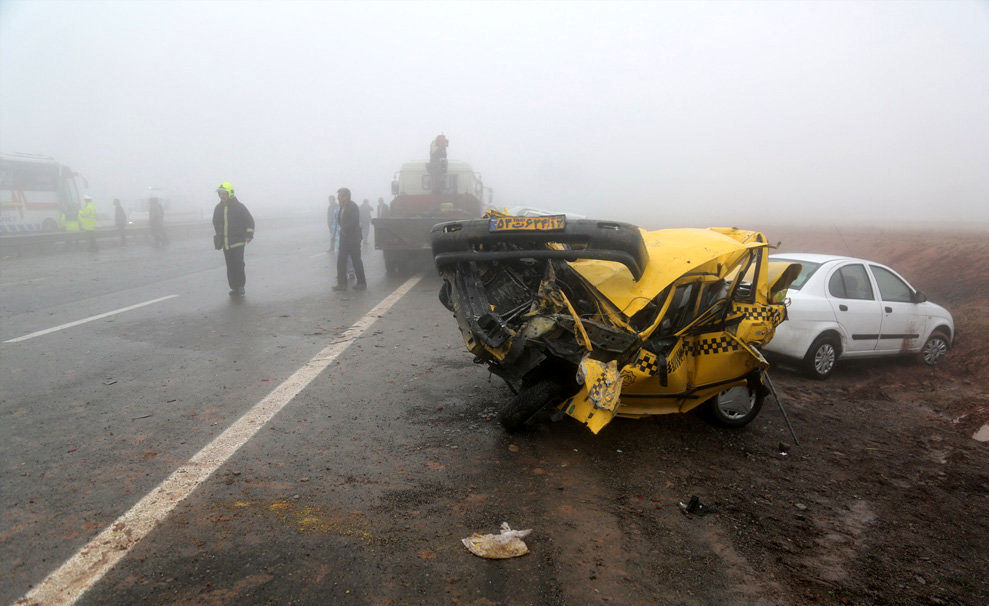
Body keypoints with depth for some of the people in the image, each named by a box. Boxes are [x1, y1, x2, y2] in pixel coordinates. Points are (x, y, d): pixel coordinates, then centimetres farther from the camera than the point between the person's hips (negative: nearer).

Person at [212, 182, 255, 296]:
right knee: (230, 266, 6)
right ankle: (234, 287, 11)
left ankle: (240, 286, 1)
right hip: (225, 243, 5)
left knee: (238, 264, -8)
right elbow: (215, 222, 25)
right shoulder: (218, 208, 11)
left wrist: (249, 235, -7)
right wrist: (218, 236, 21)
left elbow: (250, 220, 0)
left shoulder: (239, 207, -4)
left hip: (238, 241, -5)